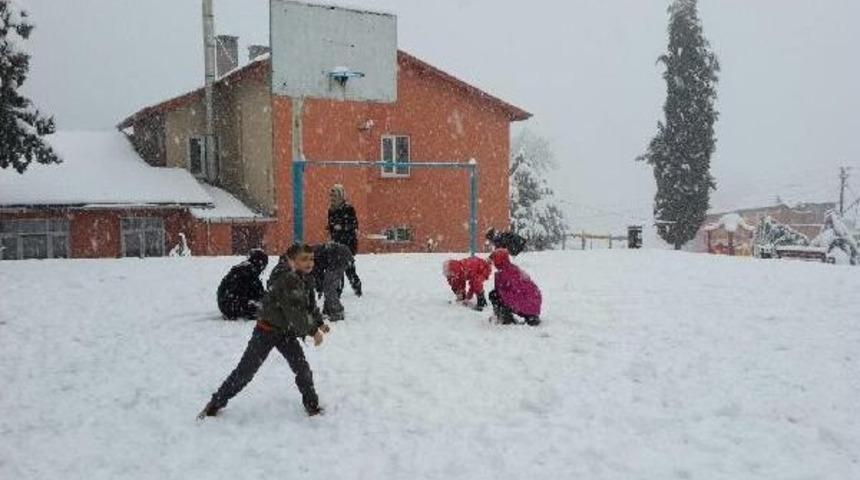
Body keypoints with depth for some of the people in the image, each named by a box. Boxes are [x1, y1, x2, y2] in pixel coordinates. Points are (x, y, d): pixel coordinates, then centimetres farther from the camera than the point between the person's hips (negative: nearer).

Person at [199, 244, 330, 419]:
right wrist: (312, 331, -24)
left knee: (302, 368, 1)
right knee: (246, 369, -1)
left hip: (287, 332, 7)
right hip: (267, 330, -7)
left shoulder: (307, 280, 1)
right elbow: (295, 311, -30)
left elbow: (311, 305, 16)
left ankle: (312, 404, 16)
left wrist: (319, 323, 5)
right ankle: (216, 402, 12)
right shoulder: (287, 280, -26)